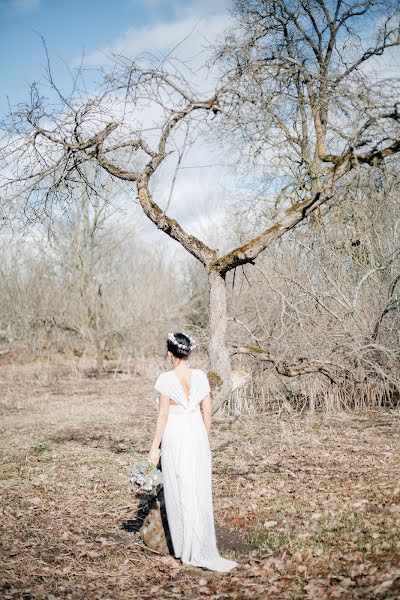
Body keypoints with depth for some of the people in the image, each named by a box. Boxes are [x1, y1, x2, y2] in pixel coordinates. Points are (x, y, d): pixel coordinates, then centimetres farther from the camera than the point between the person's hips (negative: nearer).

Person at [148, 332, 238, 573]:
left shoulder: (166, 379, -11)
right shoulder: (200, 376, 1)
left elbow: (163, 416, -11)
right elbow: (207, 412, 5)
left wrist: (155, 447, -4)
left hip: (175, 438, -4)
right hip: (197, 436, 4)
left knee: (180, 494, 8)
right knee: (200, 493, 8)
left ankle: (185, 548, 17)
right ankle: (202, 551, 9)